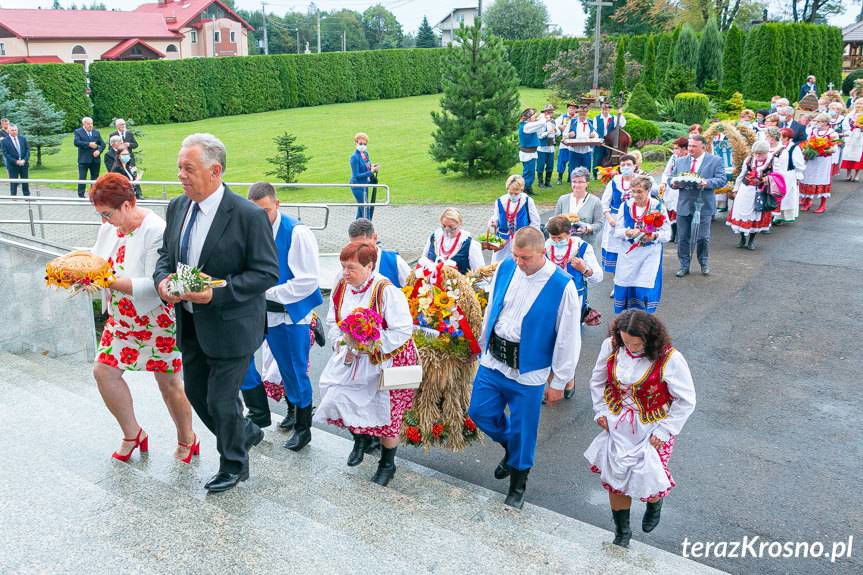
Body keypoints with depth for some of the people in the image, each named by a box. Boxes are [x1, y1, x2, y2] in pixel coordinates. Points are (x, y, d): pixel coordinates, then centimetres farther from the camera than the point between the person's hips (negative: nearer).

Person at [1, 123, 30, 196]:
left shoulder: (23, 138, 6)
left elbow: (27, 150, 4)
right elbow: (6, 154, -8)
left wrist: (24, 160, -10)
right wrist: (16, 161, -17)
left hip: (24, 164, 3)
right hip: (12, 166, -3)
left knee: (25, 182, 9)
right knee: (13, 183, 3)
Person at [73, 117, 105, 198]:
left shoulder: (96, 132, 14)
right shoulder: (78, 132, 2)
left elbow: (102, 143, 8)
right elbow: (76, 142, -14)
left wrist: (99, 150, -11)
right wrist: (88, 144, -19)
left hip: (95, 159, 4)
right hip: (83, 159, -4)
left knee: (95, 178, 7)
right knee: (82, 178, -5)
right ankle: (81, 195, 0)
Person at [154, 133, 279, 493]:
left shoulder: (250, 216, -21)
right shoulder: (177, 207, 1)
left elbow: (267, 272, -18)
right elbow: (166, 253, 14)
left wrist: (218, 293, -27)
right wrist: (162, 279, -8)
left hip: (230, 326, -7)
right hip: (190, 324, 7)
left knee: (221, 400, 5)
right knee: (196, 395, 19)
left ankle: (233, 466, 32)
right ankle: (245, 433, 46)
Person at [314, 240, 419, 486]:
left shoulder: (386, 291, -24)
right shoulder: (342, 287, -4)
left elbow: (403, 330, -25)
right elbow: (333, 322, 8)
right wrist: (343, 344, -11)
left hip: (388, 361, -5)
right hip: (351, 360, 6)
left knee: (386, 413, 2)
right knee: (337, 396, -2)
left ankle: (387, 464, 27)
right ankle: (361, 438, 30)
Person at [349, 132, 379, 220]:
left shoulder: (365, 153, 5)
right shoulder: (354, 157, -20)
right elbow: (356, 175, -22)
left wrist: (372, 167, -3)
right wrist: (371, 172, -28)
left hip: (365, 184, 9)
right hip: (358, 186, -9)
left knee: (361, 207, 19)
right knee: (365, 209, -8)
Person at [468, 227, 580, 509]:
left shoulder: (562, 286, -18)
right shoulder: (505, 268, -4)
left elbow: (568, 339, -11)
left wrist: (558, 382, -6)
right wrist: (483, 345, 17)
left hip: (528, 370, -4)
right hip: (492, 359, 5)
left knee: (522, 430, 8)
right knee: (480, 412, 12)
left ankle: (518, 484, 34)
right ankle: (511, 447, 43)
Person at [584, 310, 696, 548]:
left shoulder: (670, 359, -23)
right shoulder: (611, 346, -12)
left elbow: (686, 401, -12)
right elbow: (597, 381, 6)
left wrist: (664, 430, -12)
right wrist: (600, 411, 2)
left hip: (652, 429, -3)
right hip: (617, 425, 3)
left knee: (649, 478, 3)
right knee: (614, 477, 10)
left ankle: (655, 504, 44)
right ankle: (622, 533, 34)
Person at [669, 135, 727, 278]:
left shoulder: (715, 161, 1)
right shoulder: (680, 161, 12)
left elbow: (722, 180, -6)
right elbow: (672, 178, 14)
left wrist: (707, 183, -23)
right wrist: (674, 183, -10)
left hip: (703, 206, -3)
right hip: (684, 206, 3)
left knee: (703, 237, 4)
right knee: (682, 238, 5)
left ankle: (704, 263, 25)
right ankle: (684, 266, 17)